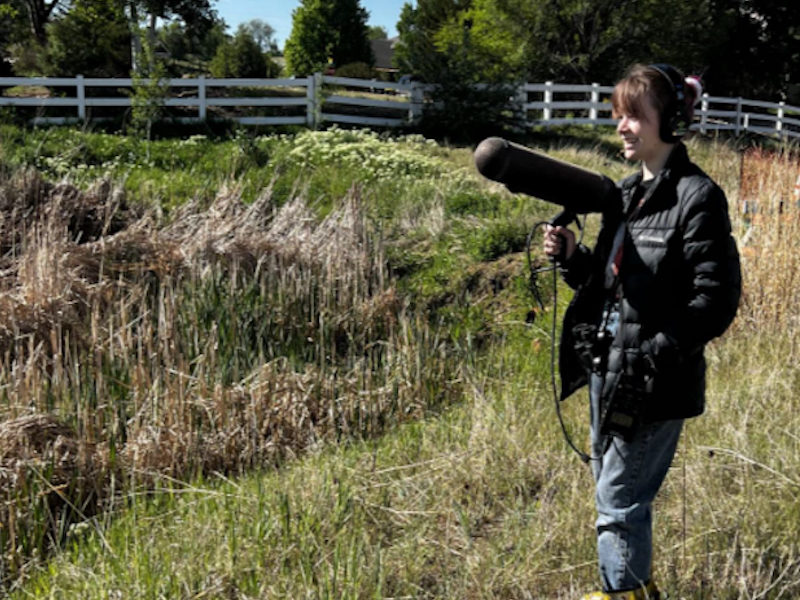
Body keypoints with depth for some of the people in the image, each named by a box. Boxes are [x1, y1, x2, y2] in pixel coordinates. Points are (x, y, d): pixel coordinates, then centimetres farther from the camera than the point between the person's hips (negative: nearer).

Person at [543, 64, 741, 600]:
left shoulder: (697, 197, -14)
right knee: (613, 487, 20)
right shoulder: (626, 193, 11)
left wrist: (653, 355, -22)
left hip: (656, 381, -8)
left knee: (620, 499, 0)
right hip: (608, 368, 8)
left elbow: (716, 298, -17)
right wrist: (573, 257, -2)